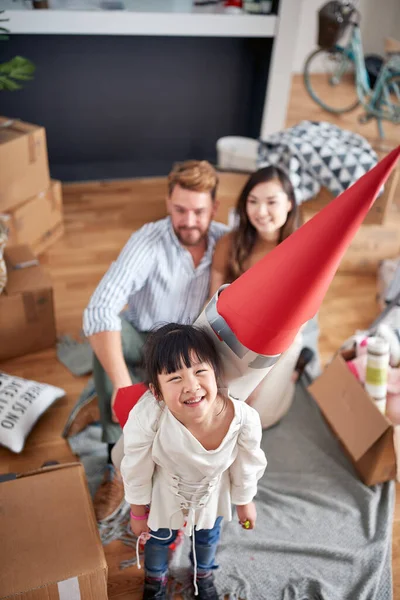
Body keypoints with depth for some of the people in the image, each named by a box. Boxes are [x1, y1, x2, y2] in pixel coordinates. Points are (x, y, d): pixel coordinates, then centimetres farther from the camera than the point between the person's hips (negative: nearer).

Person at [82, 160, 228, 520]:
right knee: (107, 327, -34)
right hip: (146, 342, -2)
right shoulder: (148, 241, -25)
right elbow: (100, 309, -37)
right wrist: (122, 383, -47)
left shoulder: (226, 241, -12)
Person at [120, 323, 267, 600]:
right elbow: (137, 470, -21)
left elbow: (247, 466, -15)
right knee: (158, 538, 30)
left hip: (212, 493, 1)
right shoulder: (147, 417, -44)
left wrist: (245, 502, 3)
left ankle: (203, 576, 69)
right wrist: (138, 512, -5)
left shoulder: (244, 419, -40)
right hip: (164, 494, -1)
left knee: (208, 537, 32)